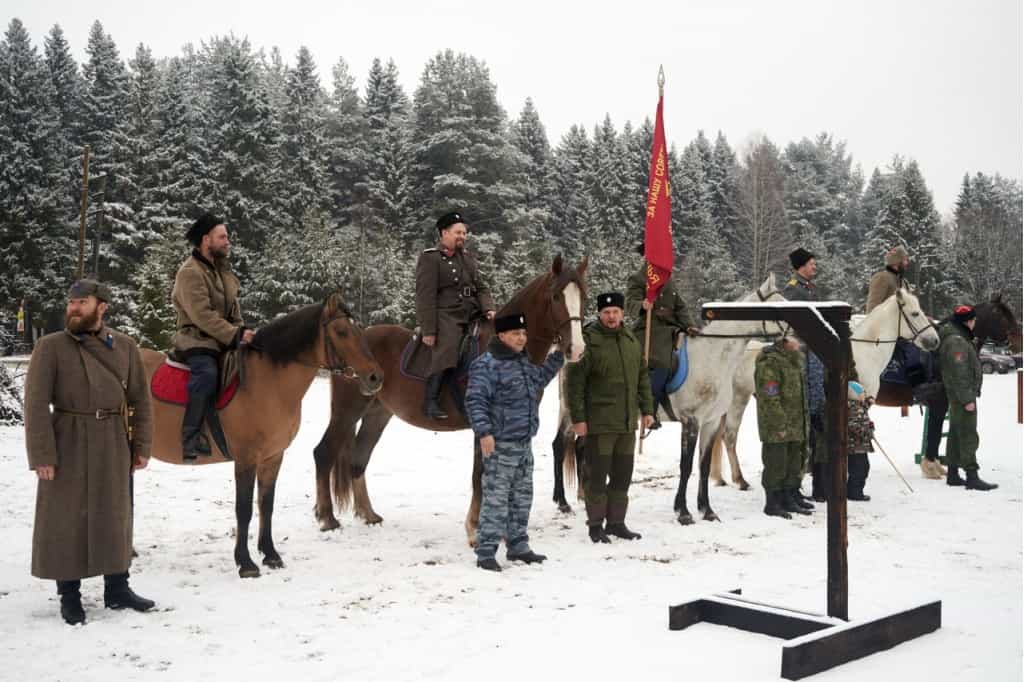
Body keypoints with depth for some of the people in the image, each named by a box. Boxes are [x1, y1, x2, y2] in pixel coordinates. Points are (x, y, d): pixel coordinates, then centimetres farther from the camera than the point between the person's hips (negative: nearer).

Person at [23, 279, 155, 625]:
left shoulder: (125, 347, 4)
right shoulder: (50, 347, -6)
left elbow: (140, 400, 8)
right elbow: (36, 403, -11)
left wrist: (142, 446, 5)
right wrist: (42, 455, -16)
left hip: (113, 443, 3)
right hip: (68, 443, -3)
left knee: (114, 515, 12)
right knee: (66, 517, 5)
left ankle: (117, 590, 25)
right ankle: (69, 595, 18)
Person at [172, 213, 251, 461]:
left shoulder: (222, 269, 15)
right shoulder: (190, 272, -12)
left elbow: (233, 308, 19)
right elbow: (203, 315, -21)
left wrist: (242, 332, 2)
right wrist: (236, 336, -23)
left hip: (226, 339, 9)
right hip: (197, 340, -9)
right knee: (207, 373, -34)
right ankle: (191, 436, -30)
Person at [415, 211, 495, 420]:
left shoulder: (468, 257, 21)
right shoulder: (430, 258, -3)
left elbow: (481, 288, 20)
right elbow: (426, 297, -10)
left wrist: (488, 309, -2)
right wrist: (428, 331, -16)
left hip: (471, 314, 7)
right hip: (445, 315, -7)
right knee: (447, 350, -28)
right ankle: (431, 402, -18)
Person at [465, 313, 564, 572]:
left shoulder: (524, 363, 15)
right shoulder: (486, 365, -14)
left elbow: (540, 378, 35)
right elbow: (475, 402, -20)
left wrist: (558, 356, 28)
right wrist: (483, 432, -29)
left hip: (524, 444, 9)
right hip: (500, 445, -9)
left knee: (522, 497, 15)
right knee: (496, 499, -7)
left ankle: (518, 546, 27)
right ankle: (485, 552, 0)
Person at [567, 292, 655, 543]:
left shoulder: (632, 340, 10)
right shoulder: (589, 341, -12)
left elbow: (643, 377, 18)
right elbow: (574, 382, -14)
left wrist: (647, 409, 12)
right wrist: (578, 418, -16)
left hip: (628, 423, 7)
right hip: (599, 423, -7)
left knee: (623, 476, 14)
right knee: (597, 476, 2)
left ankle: (616, 522, 27)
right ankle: (595, 525, 15)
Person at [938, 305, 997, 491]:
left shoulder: (960, 338, 16)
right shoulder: (956, 341, -18)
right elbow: (959, 373, -23)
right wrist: (967, 399, -24)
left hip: (957, 395, 11)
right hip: (963, 394, -11)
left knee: (956, 434, 14)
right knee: (968, 435, -10)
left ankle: (952, 474, 20)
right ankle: (972, 477, -10)